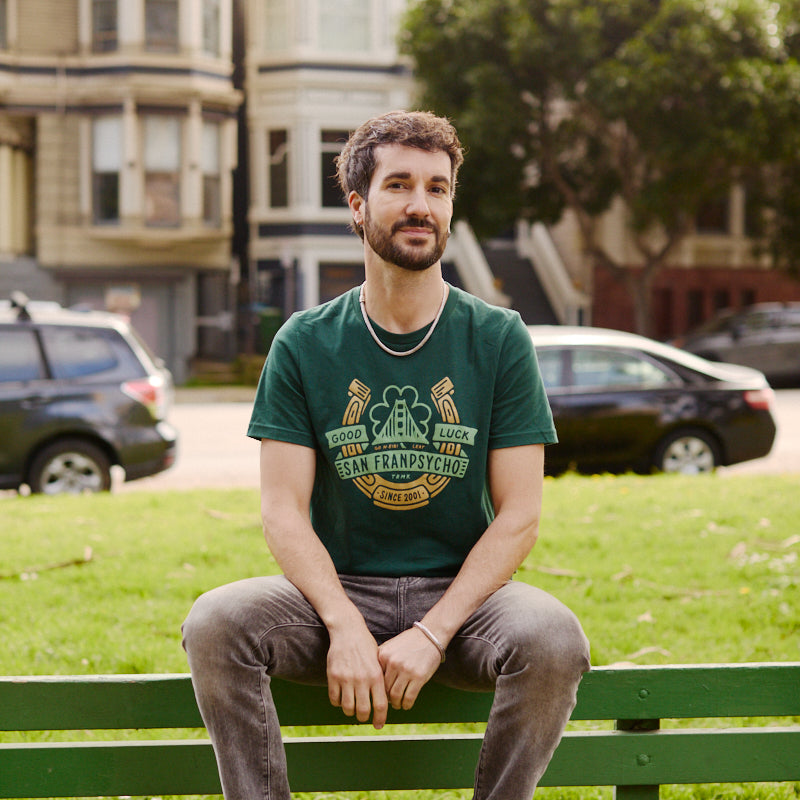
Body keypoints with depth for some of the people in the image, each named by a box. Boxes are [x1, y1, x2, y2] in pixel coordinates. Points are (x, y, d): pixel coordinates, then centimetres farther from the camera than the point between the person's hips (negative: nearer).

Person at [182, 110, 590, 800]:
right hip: (338, 589, 1)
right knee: (215, 624, -27)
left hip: (462, 590, 0)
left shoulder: (500, 340, 1)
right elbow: (284, 510, -3)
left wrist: (431, 633, -16)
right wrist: (345, 627, -20)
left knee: (553, 637, -32)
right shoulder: (305, 344, 3)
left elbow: (519, 515, -4)